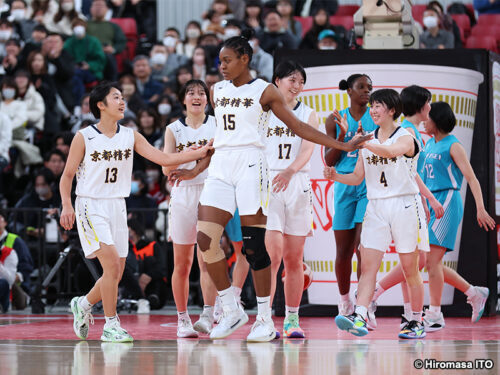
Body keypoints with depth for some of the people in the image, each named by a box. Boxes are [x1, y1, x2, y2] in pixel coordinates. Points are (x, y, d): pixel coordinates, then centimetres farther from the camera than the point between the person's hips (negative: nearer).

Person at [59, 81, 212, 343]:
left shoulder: (131, 137, 5)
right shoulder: (83, 137, -6)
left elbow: (164, 159, 1)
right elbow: (67, 176, -2)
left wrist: (202, 152, -6)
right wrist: (67, 205, -17)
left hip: (117, 206, 5)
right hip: (90, 205, -5)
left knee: (116, 272, 5)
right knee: (111, 261, -18)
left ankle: (83, 304, 32)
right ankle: (111, 326, -10)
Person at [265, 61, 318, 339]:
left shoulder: (309, 115, 9)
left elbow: (308, 149, -7)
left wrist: (289, 171, -26)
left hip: (297, 185, 2)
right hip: (267, 184, -2)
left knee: (294, 259, 6)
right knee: (272, 255, -14)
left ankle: (292, 320, 15)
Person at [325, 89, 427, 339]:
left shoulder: (405, 138, -5)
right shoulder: (368, 140, 13)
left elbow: (391, 151, -28)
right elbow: (358, 177, 16)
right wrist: (336, 177, -4)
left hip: (403, 205, -5)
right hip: (375, 207, 5)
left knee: (410, 269, 2)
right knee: (368, 266, -10)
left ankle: (417, 322, 13)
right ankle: (359, 318, -22)